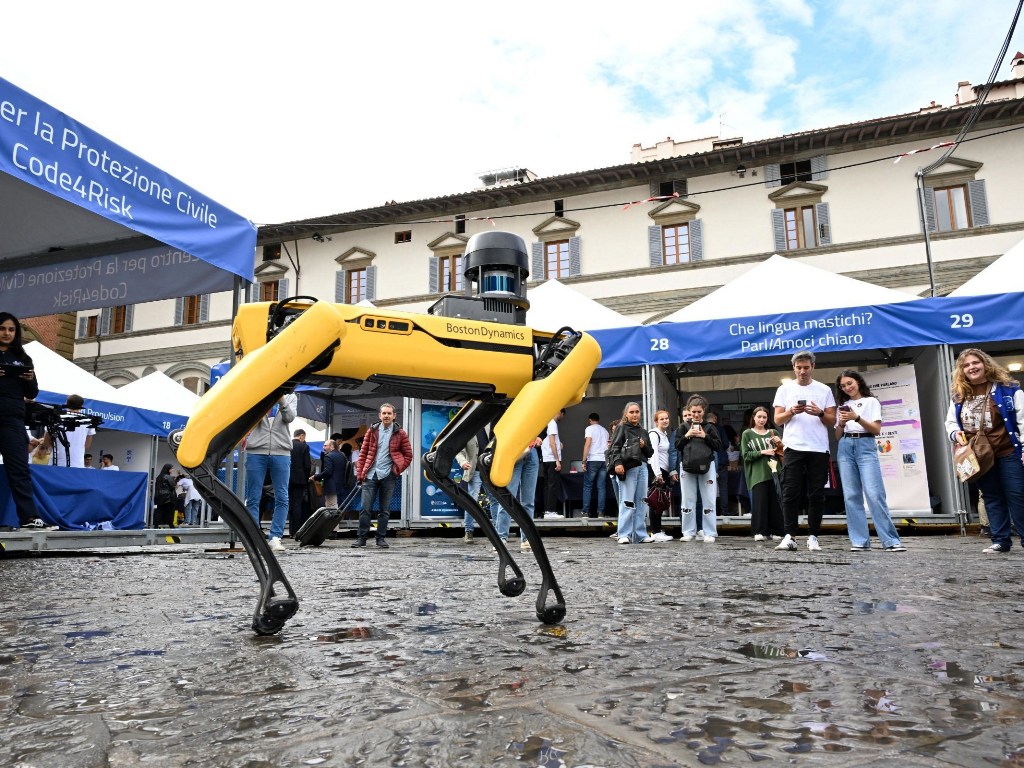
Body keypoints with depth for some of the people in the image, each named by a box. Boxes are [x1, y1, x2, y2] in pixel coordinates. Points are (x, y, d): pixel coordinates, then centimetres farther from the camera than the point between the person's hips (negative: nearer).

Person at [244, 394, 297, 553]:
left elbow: (290, 417, -4)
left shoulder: (290, 397, 14)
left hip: (281, 452, 1)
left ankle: (275, 537, 0)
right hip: (256, 451, -1)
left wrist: (282, 401, -21)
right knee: (253, 498, -1)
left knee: (282, 498, -4)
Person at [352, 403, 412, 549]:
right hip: (370, 475, 1)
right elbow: (363, 453, 9)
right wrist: (360, 473, 1)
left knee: (384, 510, 5)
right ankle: (361, 538, 6)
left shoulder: (399, 433, 4)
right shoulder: (372, 431, 8)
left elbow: (408, 455, 8)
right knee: (365, 508, -2)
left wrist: (397, 469, -2)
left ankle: (381, 538, 13)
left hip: (388, 476, -1)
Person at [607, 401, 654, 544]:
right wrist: (617, 463, -21)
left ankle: (640, 535, 12)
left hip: (642, 467, 6)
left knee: (642, 502, 6)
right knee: (627, 503, -7)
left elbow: (650, 452, 23)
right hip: (627, 468, -6)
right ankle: (624, 535, -3)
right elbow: (615, 447, -6)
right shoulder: (622, 428, 5)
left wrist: (644, 446, 1)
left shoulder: (643, 431, 21)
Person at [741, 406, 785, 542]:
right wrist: (762, 452, -11)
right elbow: (745, 455, 0)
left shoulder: (773, 433, 18)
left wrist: (780, 444, 0)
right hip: (757, 474, -3)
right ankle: (760, 532, -3)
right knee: (760, 501, -9)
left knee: (775, 502, -2)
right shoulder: (747, 434, 9)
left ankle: (775, 531, 6)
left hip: (774, 472, 3)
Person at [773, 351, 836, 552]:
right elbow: (777, 420, 5)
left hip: (819, 449, 1)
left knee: (816, 495, 2)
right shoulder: (784, 389, 9)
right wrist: (791, 412, -15)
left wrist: (820, 413, -12)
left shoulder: (824, 390, 10)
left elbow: (832, 421, 8)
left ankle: (813, 537, 8)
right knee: (791, 493, -4)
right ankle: (790, 536, -1)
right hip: (793, 448, -1)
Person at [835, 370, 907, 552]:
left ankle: (890, 541, -13)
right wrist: (841, 424, -4)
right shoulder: (843, 406, 19)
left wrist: (857, 418, -14)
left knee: (874, 494, -15)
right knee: (851, 496, -4)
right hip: (845, 448, 3)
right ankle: (860, 541, -4)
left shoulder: (871, 402, 10)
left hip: (865, 446, -3)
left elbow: (876, 430, 0)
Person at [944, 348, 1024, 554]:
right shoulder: (959, 396, 6)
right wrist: (955, 433, -8)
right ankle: (1000, 540, 17)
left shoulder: (1007, 388, -5)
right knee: (992, 498, 10)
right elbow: (950, 422, 15)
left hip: (1007, 453, -4)